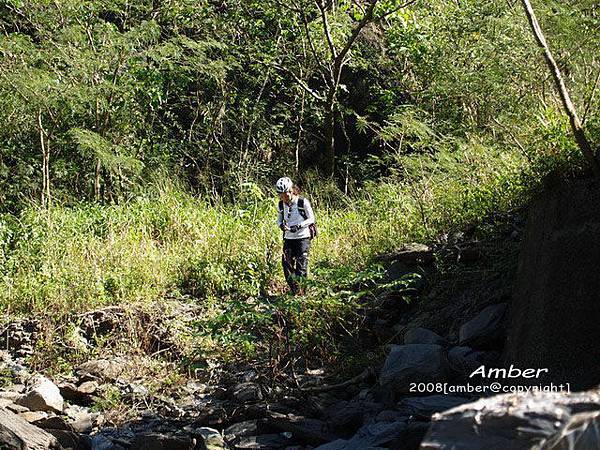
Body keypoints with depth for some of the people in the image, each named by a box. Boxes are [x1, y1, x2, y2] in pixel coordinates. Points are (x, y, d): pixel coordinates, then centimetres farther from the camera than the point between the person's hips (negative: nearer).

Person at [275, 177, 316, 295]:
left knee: (302, 265, -8)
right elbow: (279, 220, 14)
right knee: (287, 264, 0)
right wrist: (281, 225, -10)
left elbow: (311, 219, -7)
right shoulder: (281, 205, 2)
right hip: (288, 238, 5)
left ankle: (304, 291, 1)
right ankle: (295, 292, 11)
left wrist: (299, 225, -22)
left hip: (303, 237, -5)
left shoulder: (303, 202, -11)